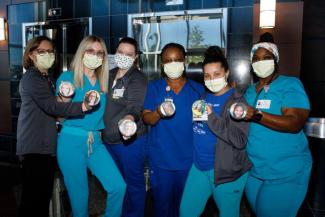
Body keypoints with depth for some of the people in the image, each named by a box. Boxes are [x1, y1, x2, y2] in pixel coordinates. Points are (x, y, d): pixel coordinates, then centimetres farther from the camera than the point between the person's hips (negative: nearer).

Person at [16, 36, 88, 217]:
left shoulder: (49, 77, 16)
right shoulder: (31, 78, -13)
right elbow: (51, 106, -27)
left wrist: (64, 96, 3)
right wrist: (82, 106, -37)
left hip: (47, 145, 9)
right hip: (35, 147, -9)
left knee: (45, 194, 16)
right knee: (33, 196, -3)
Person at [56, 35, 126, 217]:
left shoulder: (103, 82, 11)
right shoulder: (68, 77, -1)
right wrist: (64, 97, -20)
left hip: (96, 142, 4)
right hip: (72, 141, -3)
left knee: (119, 186, -5)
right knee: (80, 194, 7)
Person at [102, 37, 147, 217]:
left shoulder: (138, 78, -12)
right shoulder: (109, 75, 9)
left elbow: (135, 106, -25)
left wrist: (129, 119, -46)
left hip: (130, 139, -7)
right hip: (109, 139, 7)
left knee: (134, 183, 7)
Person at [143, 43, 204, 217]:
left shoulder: (197, 89, 2)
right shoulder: (153, 87, 1)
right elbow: (147, 119, -6)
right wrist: (158, 113, -27)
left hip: (190, 159, 1)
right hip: (161, 160, -1)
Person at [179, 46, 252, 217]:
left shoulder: (237, 101, -13)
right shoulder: (203, 96, 7)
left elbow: (240, 141, -23)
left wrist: (211, 117, -28)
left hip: (226, 170, -6)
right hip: (199, 166, 7)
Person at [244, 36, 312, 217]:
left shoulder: (291, 85, -10)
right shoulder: (249, 91, 10)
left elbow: (296, 123, -23)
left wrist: (257, 115, -35)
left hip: (285, 173, -6)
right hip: (253, 169, 7)